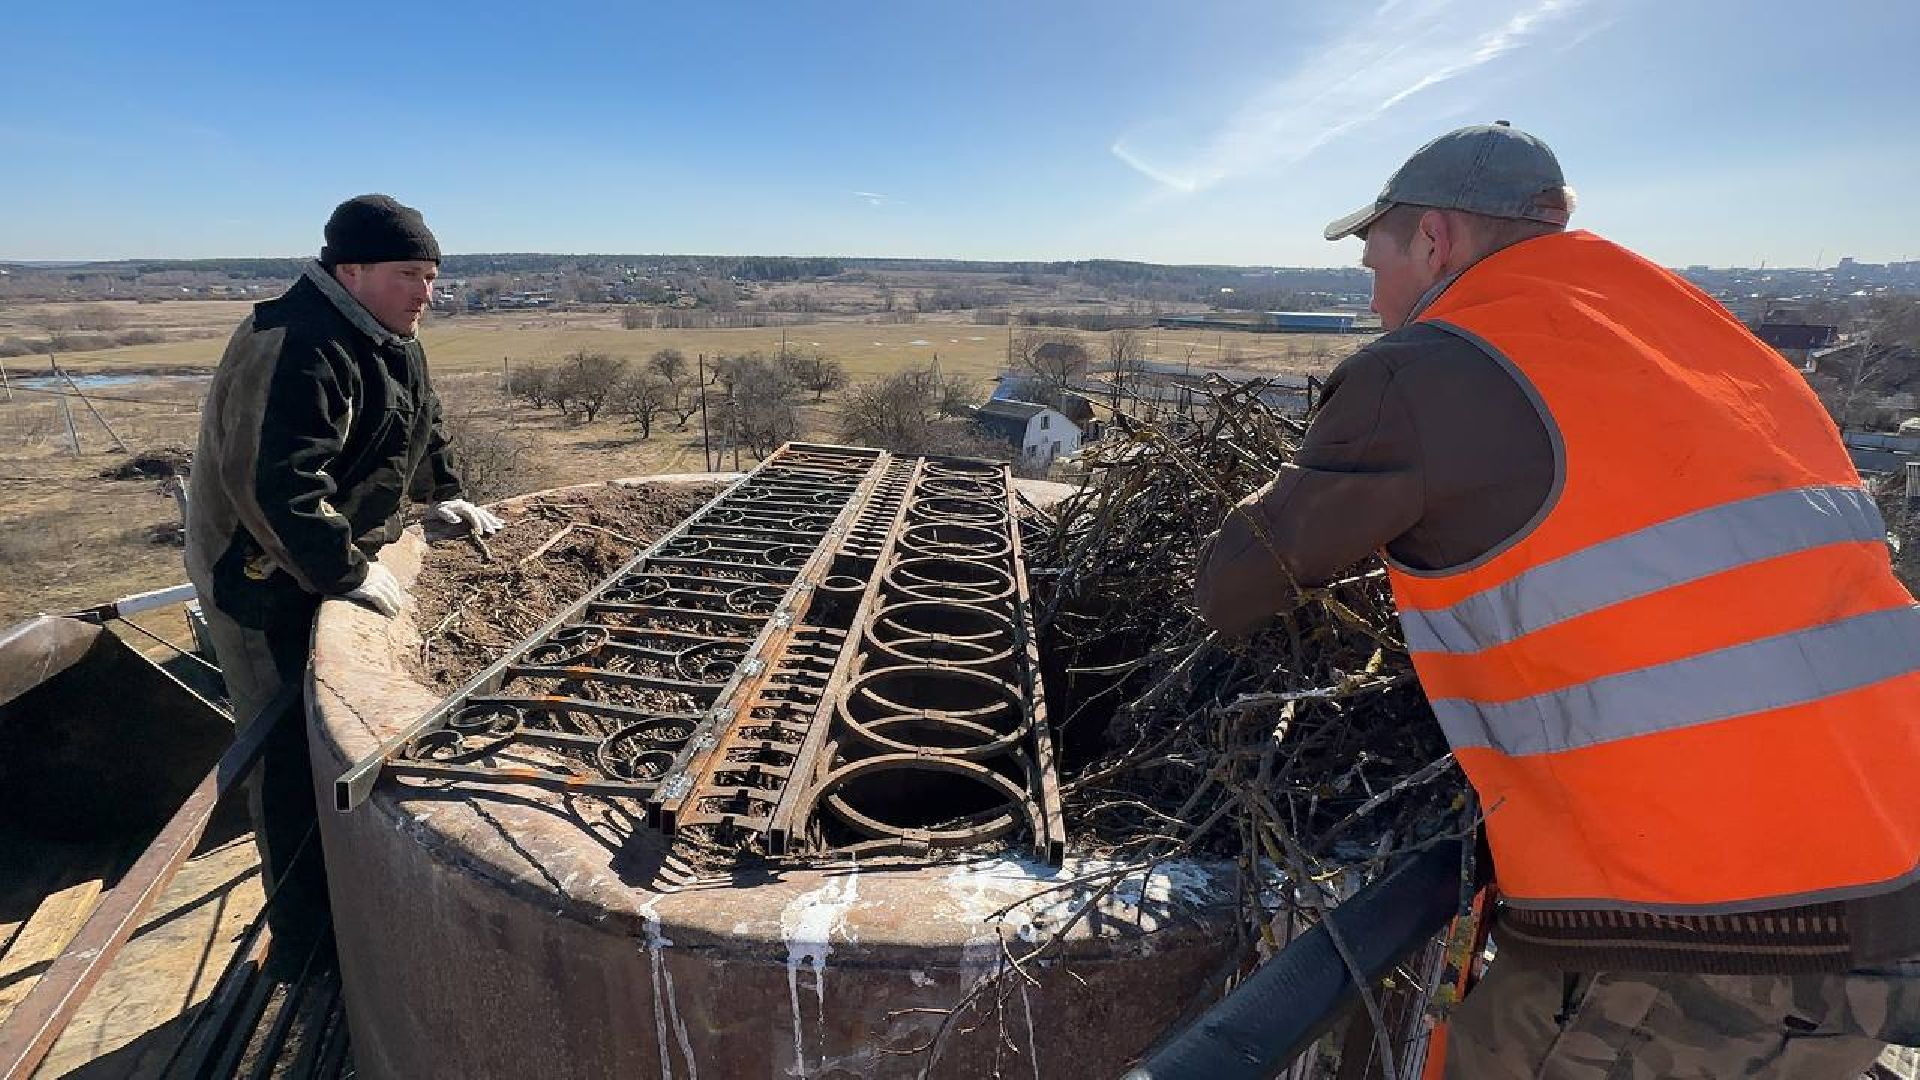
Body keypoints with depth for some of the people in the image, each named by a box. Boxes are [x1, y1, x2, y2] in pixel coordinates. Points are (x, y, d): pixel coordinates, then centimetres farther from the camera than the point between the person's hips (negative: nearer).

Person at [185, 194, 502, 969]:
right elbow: (276, 482, -35)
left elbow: (421, 421, 22)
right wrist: (346, 571, -30)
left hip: (338, 562, 10)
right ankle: (306, 942, 13)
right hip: (268, 578, -10)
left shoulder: (390, 339, 6)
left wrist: (443, 494, 14)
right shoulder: (295, 348, -27)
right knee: (295, 756, -2)